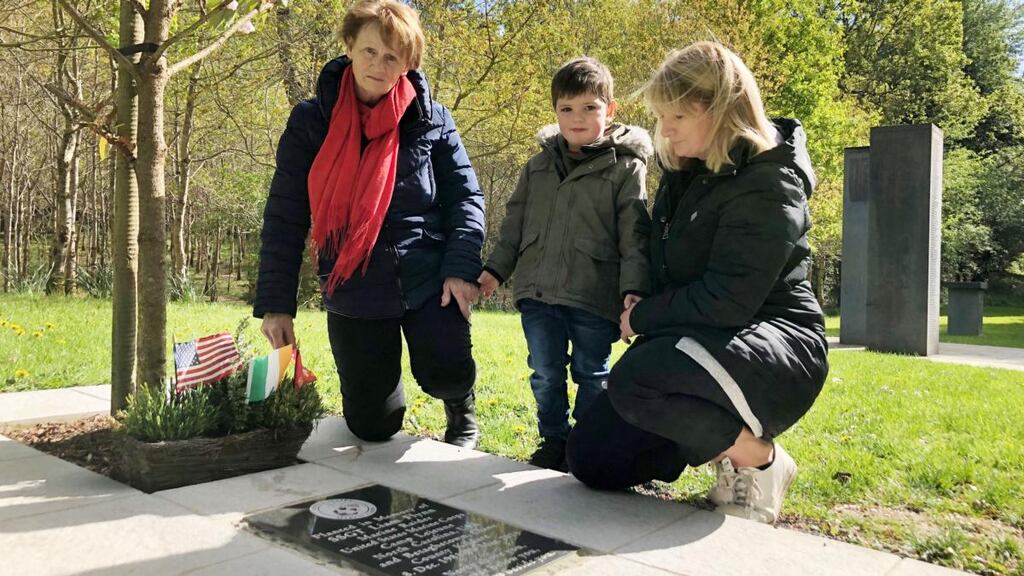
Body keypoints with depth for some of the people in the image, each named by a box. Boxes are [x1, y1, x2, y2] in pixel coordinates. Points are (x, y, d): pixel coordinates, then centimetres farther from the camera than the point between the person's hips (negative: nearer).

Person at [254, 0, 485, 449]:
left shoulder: (430, 119, 0)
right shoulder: (311, 120, -1)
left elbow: (465, 197, 0)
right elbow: (284, 215, -1)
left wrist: (461, 268, -14)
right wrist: (275, 302, -5)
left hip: (428, 280, 0)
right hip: (354, 292, 1)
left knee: (446, 374, -20)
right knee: (372, 427, 4)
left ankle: (460, 408, 20)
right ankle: (376, 375, 43)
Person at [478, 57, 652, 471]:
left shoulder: (625, 167, -2)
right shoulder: (539, 165, 12)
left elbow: (635, 235, -7)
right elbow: (515, 222, 17)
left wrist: (634, 288, -17)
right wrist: (495, 269, 11)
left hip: (595, 297, -3)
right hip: (539, 293, 4)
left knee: (591, 375, 10)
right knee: (545, 375, 9)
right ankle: (553, 440, 28)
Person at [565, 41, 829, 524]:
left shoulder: (766, 186, -17)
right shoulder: (685, 172, 8)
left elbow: (726, 302, -22)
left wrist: (643, 318, -9)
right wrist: (643, 313, 5)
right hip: (693, 336, 8)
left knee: (634, 380, -37)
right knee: (590, 459, -3)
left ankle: (759, 459, -11)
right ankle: (720, 434, 14)